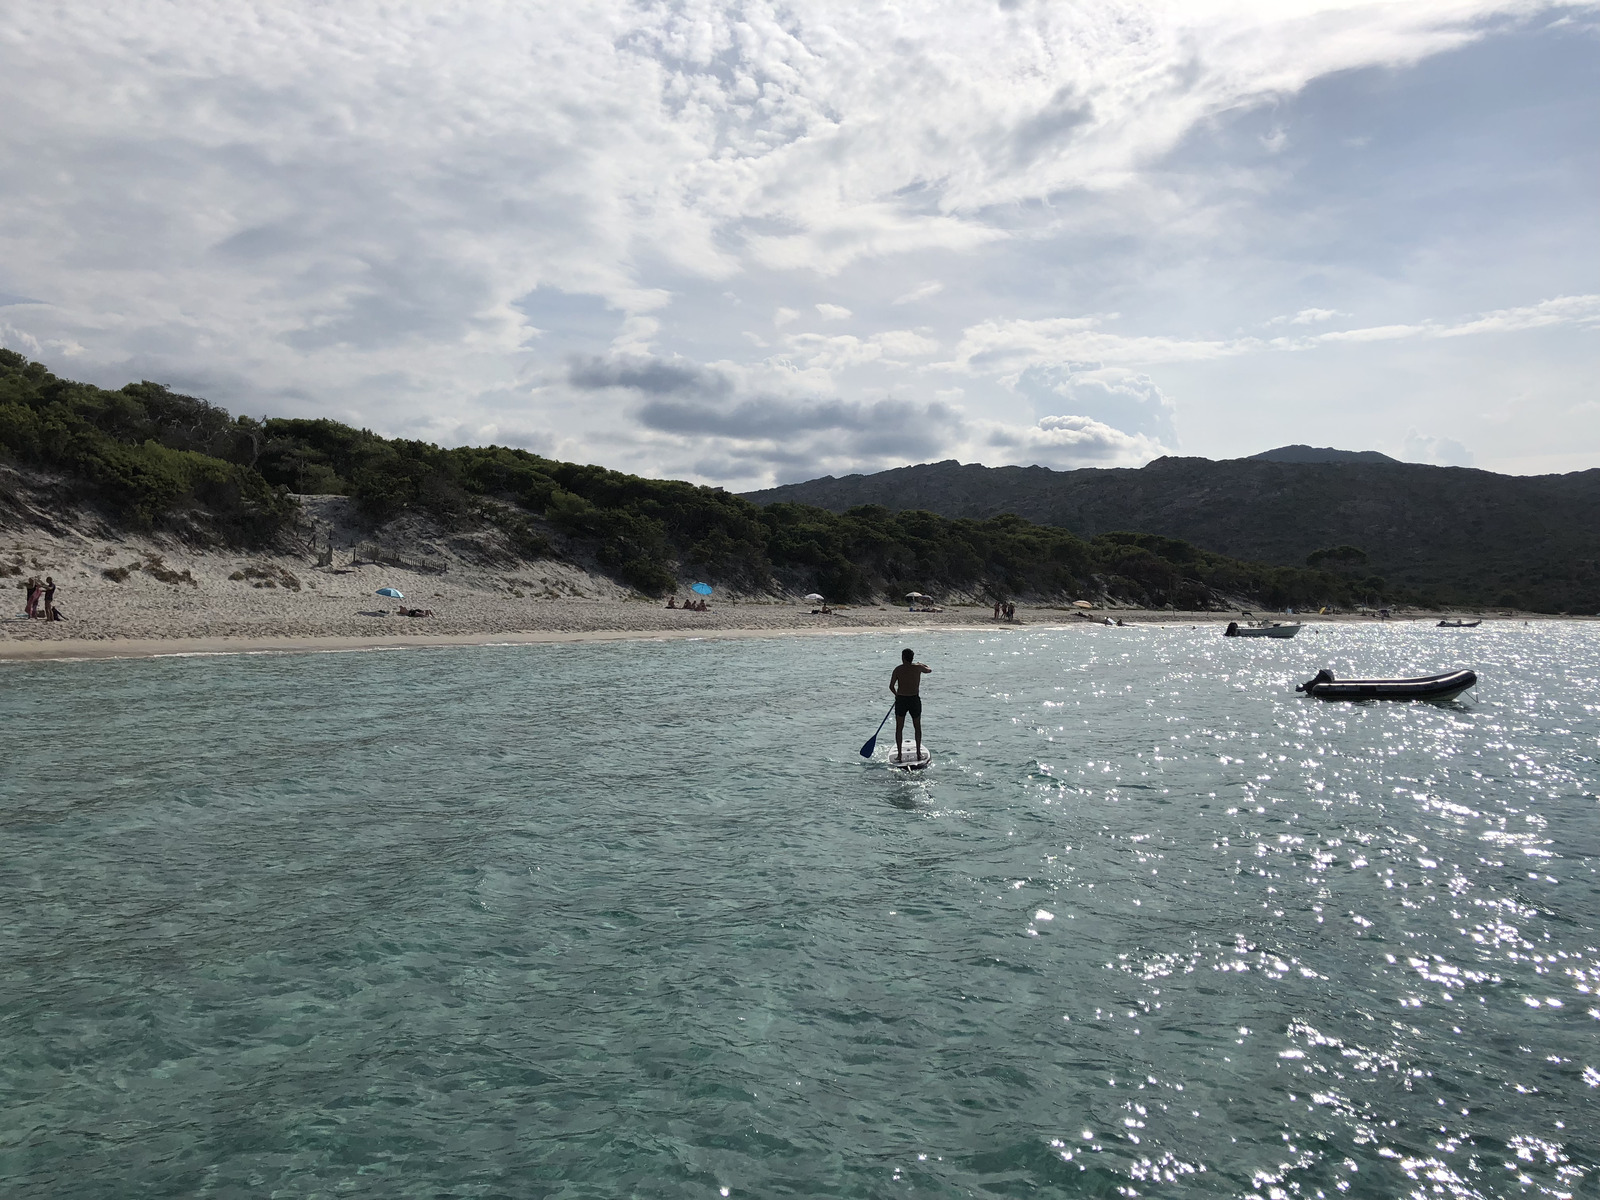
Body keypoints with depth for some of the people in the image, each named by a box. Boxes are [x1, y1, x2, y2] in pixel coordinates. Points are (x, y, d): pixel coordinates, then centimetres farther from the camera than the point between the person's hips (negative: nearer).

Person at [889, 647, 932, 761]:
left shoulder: (898, 669, -5)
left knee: (899, 728, 10)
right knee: (917, 727, 16)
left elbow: (891, 686, -7)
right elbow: (929, 670, 20)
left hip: (901, 700, -1)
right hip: (915, 700, 1)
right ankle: (918, 753, 16)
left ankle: (899, 753, 8)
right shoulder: (918, 667, -2)